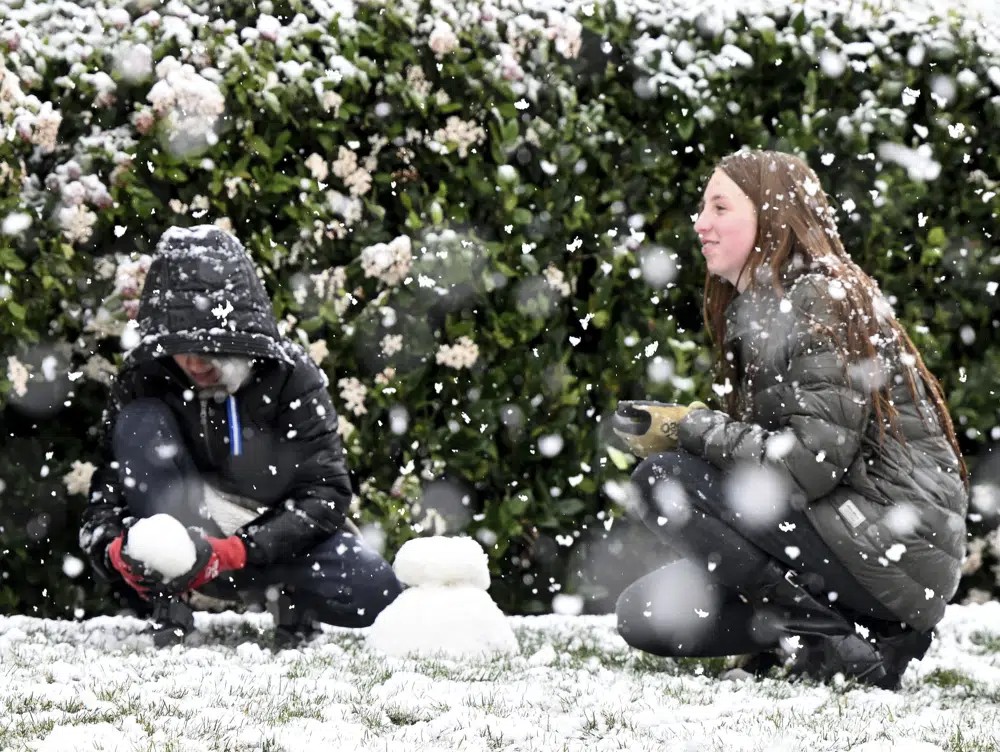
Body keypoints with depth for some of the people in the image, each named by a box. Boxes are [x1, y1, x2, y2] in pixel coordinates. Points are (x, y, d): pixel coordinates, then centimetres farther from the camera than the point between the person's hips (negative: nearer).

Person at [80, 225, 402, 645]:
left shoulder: (290, 377, -14)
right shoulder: (142, 380, -9)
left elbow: (326, 494, -18)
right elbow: (108, 487, -5)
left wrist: (235, 552, -32)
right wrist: (113, 548, -29)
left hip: (276, 536, -1)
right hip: (184, 529, 1)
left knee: (376, 591, -31)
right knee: (140, 421, -23)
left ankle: (285, 593, 1)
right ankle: (171, 597, -25)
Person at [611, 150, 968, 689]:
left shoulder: (822, 301, -13)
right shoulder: (757, 310, 16)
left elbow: (813, 460, -22)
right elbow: (765, 445, 13)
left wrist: (692, 428, -16)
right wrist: (684, 427, -3)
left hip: (894, 554, -10)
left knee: (662, 479, -19)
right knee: (644, 614, 5)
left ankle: (838, 640, -17)